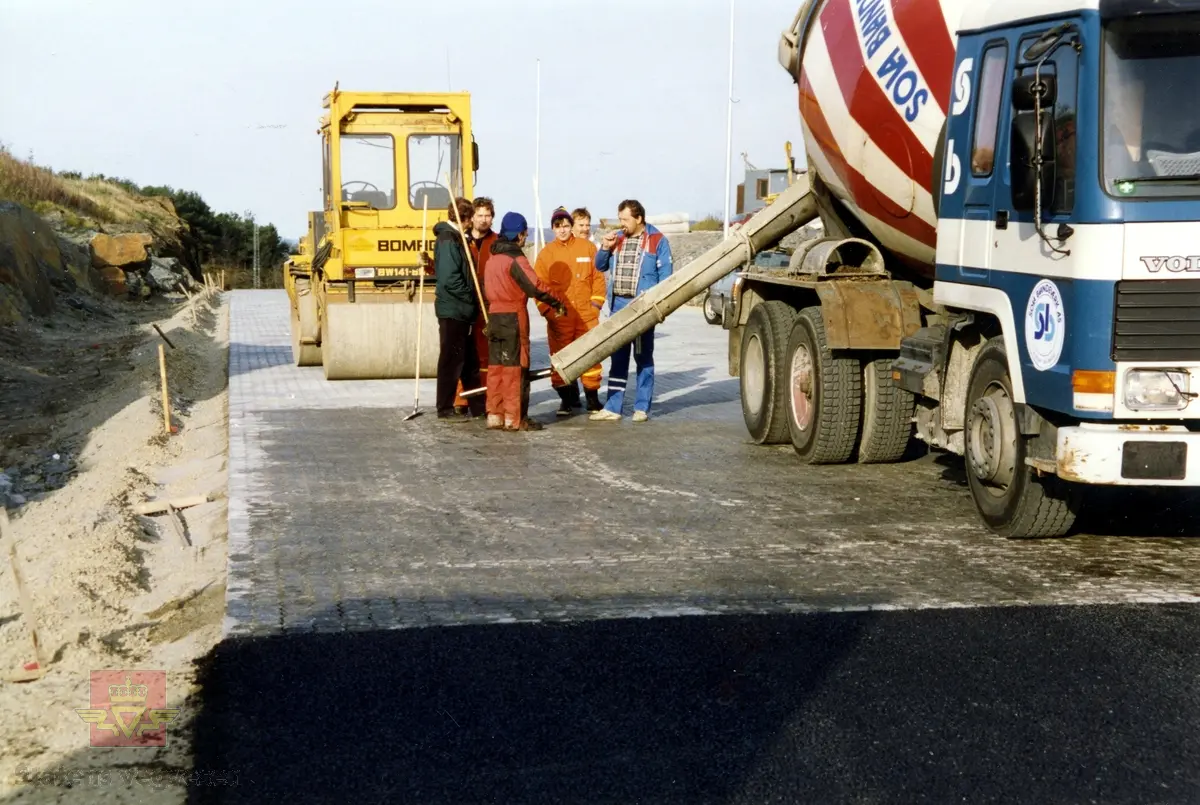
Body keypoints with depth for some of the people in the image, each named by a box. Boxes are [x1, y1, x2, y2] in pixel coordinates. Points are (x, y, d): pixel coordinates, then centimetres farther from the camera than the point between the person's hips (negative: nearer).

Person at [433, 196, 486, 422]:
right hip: (452, 310, -10)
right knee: (452, 359, -3)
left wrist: (472, 301, 11)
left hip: (463, 311, 10)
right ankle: (445, 409, 4)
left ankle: (477, 406, 21)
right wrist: (471, 298, -15)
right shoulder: (448, 240, -15)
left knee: (470, 360, 14)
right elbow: (449, 278, -23)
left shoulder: (456, 238, 15)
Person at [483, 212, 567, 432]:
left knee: (496, 366, 10)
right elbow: (536, 287, -20)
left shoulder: (492, 258, 13)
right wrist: (558, 303, -10)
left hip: (494, 316, 8)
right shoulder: (516, 259, -13)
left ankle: (494, 415, 11)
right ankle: (514, 418, -1)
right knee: (516, 367, -3)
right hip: (514, 317, -8)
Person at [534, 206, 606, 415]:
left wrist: (596, 302, 1)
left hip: (586, 314, -1)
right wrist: (546, 309, -3)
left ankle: (592, 397, 10)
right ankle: (567, 398, 11)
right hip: (558, 317, 1)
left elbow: (598, 277, 8)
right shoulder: (546, 253, 6)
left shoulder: (587, 248, 5)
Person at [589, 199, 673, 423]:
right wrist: (605, 248, -3)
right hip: (618, 305, 5)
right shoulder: (617, 238, 11)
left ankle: (642, 407, 12)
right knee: (618, 357, 7)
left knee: (643, 357, 6)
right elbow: (600, 266, 17)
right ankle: (612, 407, 9)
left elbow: (665, 275, -5)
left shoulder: (657, 241, -3)